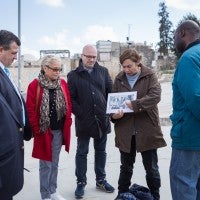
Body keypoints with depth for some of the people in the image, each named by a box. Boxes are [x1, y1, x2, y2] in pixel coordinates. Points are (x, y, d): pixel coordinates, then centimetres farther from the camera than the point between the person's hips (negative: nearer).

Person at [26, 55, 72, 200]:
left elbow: (68, 104, 9)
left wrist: (67, 123, 1)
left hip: (59, 130, 4)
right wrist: (37, 129, -11)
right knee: (46, 164, 5)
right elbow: (31, 110, -10)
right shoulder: (35, 85, -10)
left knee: (55, 162, 16)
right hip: (44, 131, -4)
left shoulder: (63, 83, 4)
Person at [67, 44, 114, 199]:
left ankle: (101, 180, 29)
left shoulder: (103, 71, 7)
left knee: (101, 150, 14)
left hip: (102, 119, 3)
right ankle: (81, 182, 20)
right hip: (83, 120, -3)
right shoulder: (73, 75, -1)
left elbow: (111, 91, 6)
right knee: (82, 152, 8)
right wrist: (81, 114, -13)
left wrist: (109, 110, -6)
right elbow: (71, 98, -4)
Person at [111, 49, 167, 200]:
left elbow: (155, 96, -18)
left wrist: (135, 104, -28)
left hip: (147, 129, -3)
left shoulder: (150, 75, -4)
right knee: (126, 167, 16)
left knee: (151, 168, 10)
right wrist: (114, 114, -13)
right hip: (125, 131, 3)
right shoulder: (119, 78, 6)